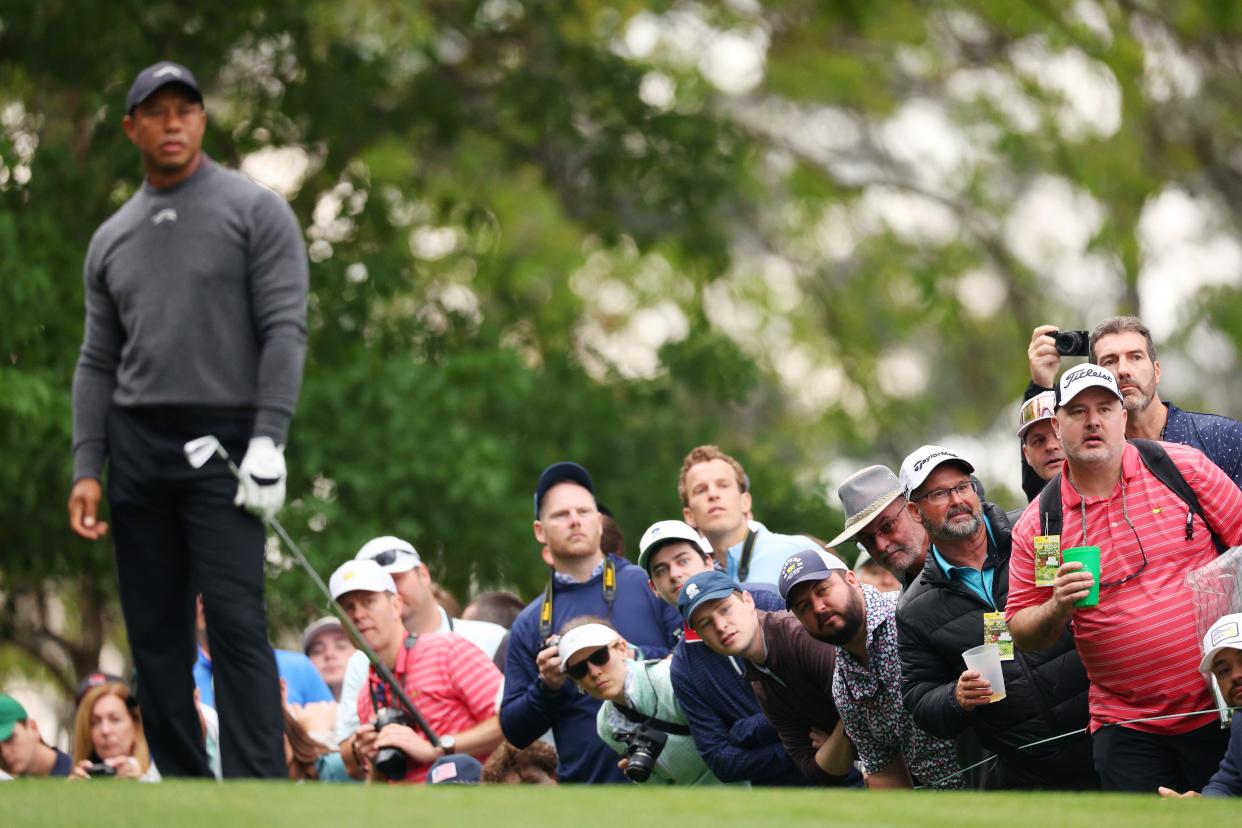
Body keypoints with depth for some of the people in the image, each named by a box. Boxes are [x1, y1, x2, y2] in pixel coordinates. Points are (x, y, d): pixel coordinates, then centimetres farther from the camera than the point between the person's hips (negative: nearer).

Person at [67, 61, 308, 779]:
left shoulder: (256, 211, 0)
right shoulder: (112, 239, 15)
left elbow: (284, 330, -8)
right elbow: (98, 362, 14)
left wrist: (268, 441, -17)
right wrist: (87, 469, 4)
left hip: (225, 442, -5)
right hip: (137, 444, 5)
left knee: (236, 622, -14)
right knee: (156, 631, 4)